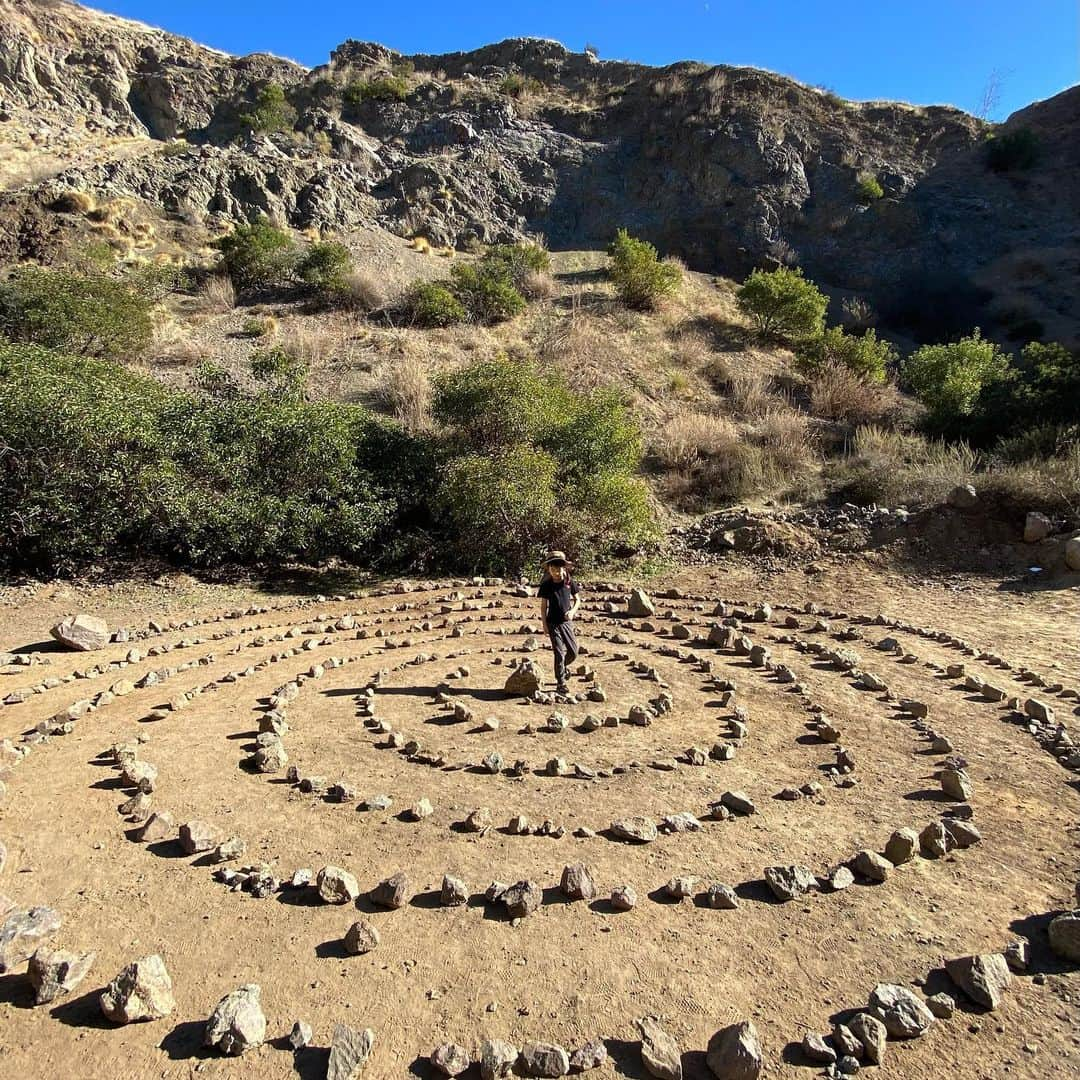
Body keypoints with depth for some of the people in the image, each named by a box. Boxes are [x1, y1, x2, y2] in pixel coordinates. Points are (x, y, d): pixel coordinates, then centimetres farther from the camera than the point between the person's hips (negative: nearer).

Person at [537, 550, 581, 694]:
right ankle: (561, 683, 5)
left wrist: (572, 611, -13)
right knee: (559, 652, -5)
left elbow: (577, 600, 7)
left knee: (573, 651, 6)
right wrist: (544, 624, -5)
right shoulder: (546, 585, -6)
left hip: (567, 622, 3)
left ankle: (562, 667, 37)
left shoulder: (570, 582, -2)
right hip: (553, 623, -3)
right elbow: (543, 606, -1)